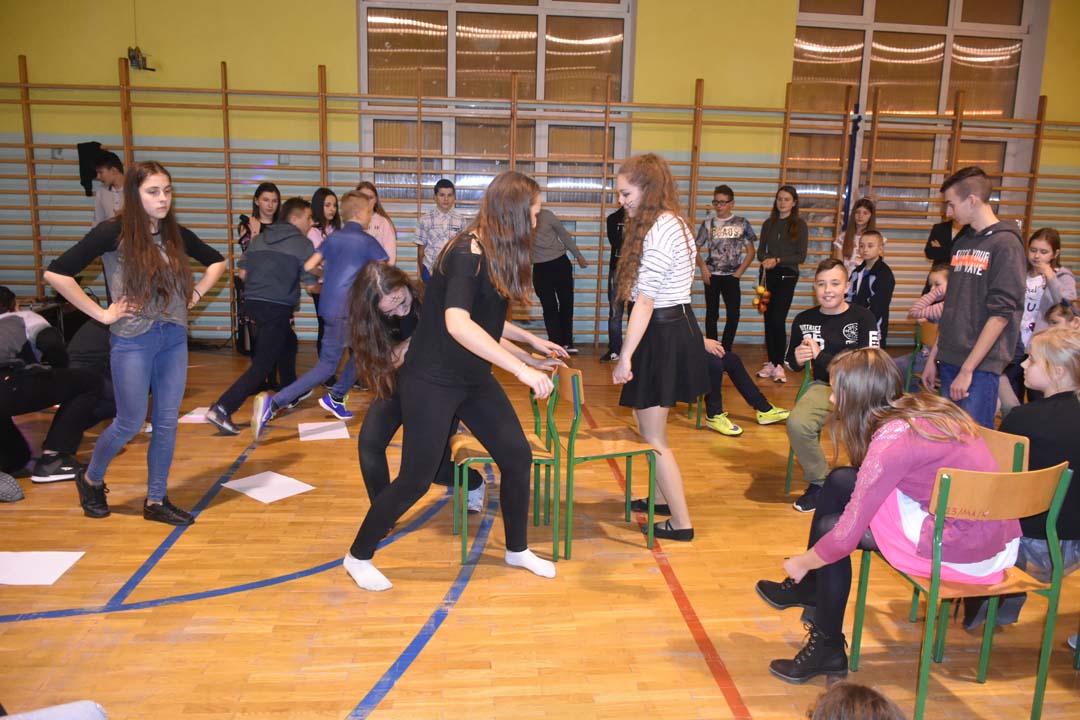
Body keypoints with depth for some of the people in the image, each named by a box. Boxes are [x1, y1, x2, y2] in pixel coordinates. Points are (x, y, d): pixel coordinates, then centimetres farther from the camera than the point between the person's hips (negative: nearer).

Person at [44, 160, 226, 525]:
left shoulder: (177, 234, 4)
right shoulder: (114, 232, -11)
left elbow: (217, 261, 21)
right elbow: (56, 273, -14)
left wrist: (195, 294, 7)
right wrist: (101, 313, -13)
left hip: (175, 338, 5)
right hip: (133, 341, -4)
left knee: (167, 422, 7)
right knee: (130, 423, 4)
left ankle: (156, 501, 20)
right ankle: (91, 479, 32)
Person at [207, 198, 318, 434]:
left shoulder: (259, 238, 13)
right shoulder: (303, 244, -2)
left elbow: (243, 273, 12)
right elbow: (310, 285, -5)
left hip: (253, 302, 7)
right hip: (278, 308, -7)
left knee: (288, 343, 28)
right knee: (264, 363, -5)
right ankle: (221, 409, -15)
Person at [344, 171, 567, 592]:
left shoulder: (494, 255, 7)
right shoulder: (466, 255, -21)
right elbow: (457, 323, -37)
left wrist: (533, 340, 24)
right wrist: (521, 369, -39)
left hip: (473, 379, 9)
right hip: (432, 382, -9)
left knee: (517, 457, 8)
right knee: (416, 479, -2)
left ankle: (517, 550, 27)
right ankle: (358, 557, 20)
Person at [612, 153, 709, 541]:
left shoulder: (657, 231, -20)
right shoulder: (675, 224, 12)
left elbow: (645, 301, -23)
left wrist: (625, 358, -21)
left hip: (661, 334, -10)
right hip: (677, 325, 10)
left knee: (652, 434, 0)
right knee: (648, 421, 22)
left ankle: (681, 523, 9)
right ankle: (662, 496, 37)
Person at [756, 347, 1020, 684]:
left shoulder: (893, 438, -22)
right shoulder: (924, 406, 3)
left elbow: (846, 535, -19)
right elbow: (873, 484, 17)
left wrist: (802, 562, 0)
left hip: (966, 554, -9)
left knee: (831, 528, 1)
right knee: (840, 482, 9)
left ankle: (827, 649, 17)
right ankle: (808, 589, 24)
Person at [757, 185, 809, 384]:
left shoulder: (799, 225, -1)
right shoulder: (769, 224, 10)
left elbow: (801, 256, -4)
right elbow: (761, 251, 9)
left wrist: (778, 260, -15)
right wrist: (765, 261, -13)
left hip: (787, 276, -4)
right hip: (768, 275, 4)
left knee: (778, 320, -11)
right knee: (768, 320, 4)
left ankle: (779, 365, -4)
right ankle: (770, 362, 13)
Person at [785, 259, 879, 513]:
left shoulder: (863, 318, -5)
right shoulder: (804, 320, 6)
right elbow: (793, 363, 18)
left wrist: (820, 356, -14)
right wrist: (798, 358, -7)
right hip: (824, 386, 2)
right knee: (797, 423, -30)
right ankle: (819, 482, -3)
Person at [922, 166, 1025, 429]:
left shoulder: (1005, 244, -8)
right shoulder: (962, 243, 14)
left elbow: (1001, 314, -15)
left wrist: (967, 369, -18)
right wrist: (934, 357, 16)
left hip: (981, 365, -7)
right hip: (950, 360, 7)